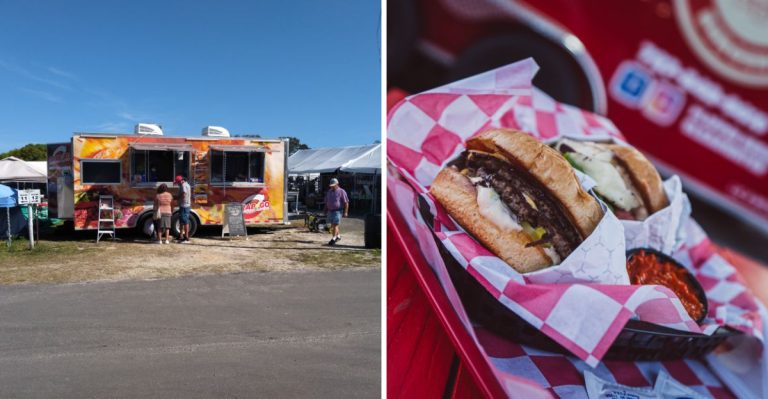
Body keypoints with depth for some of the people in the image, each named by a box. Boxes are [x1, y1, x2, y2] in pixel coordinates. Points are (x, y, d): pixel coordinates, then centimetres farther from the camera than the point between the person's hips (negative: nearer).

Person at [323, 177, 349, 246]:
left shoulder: (341, 192, -8)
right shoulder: (329, 192, 11)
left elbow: (346, 202, -10)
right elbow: (326, 202, 18)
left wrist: (346, 212, -14)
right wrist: (326, 210, 14)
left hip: (337, 211, -7)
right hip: (330, 211, 7)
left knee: (335, 225, -9)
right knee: (333, 225, 14)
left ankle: (333, 239, -7)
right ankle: (338, 236, 32)